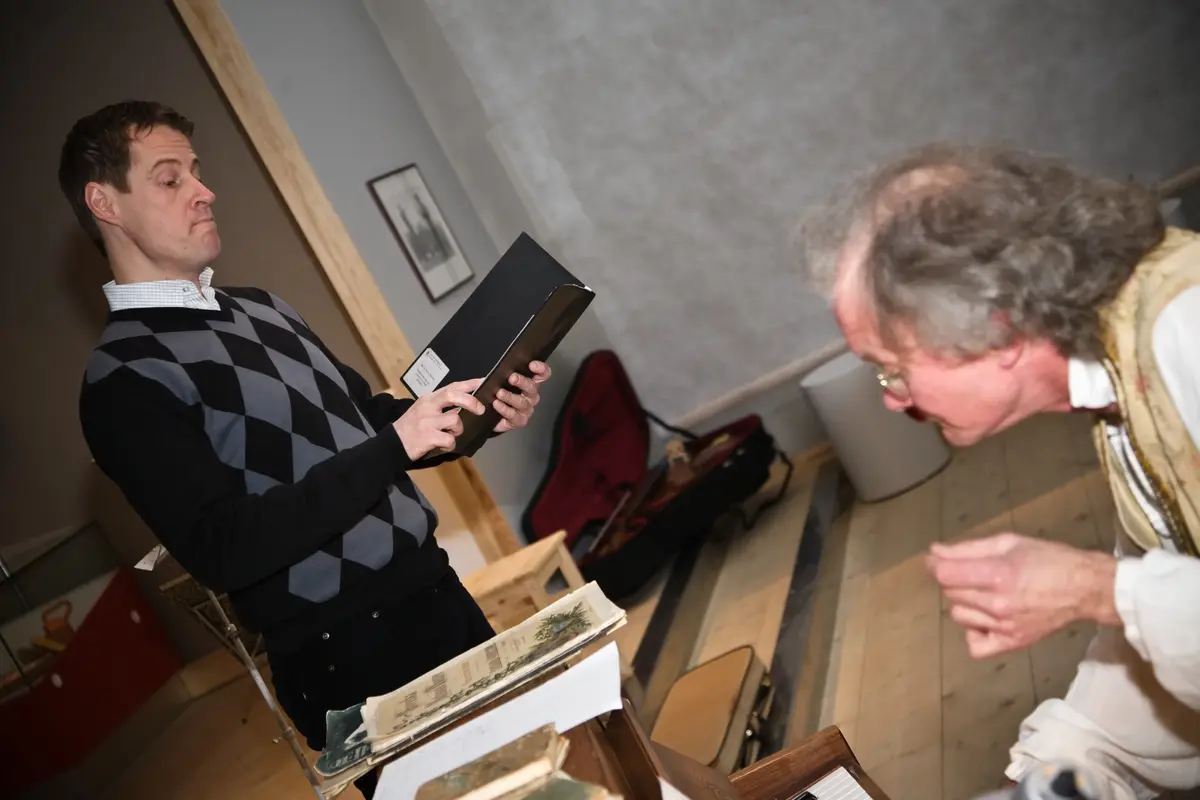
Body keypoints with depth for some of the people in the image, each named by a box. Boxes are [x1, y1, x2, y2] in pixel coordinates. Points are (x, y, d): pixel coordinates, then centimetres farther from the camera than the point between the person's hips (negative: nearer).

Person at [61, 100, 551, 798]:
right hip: (352, 662, -7)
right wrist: (394, 445, -26)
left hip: (436, 593, 7)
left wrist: (478, 414, -1)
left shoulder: (257, 308, 12)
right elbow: (223, 550, -22)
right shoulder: (122, 380, -12)